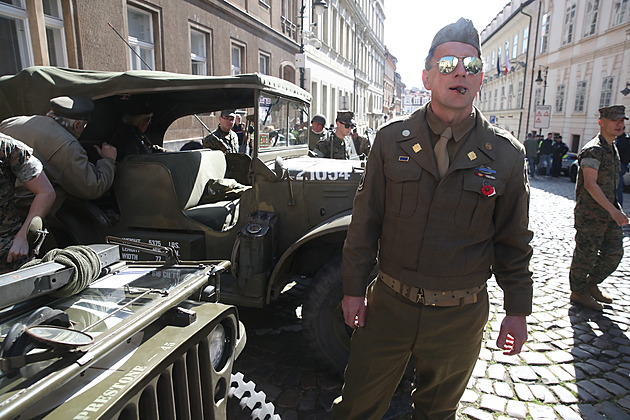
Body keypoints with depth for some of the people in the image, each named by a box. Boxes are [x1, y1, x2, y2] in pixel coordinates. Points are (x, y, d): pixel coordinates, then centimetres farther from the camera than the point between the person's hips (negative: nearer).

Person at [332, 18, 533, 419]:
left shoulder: (507, 155, -4)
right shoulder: (392, 138, -4)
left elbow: (513, 242, 3)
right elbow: (366, 220, -2)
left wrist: (518, 311, 7)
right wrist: (354, 288, 0)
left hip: (461, 315, 1)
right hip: (389, 304, 0)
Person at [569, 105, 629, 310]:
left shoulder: (613, 148, 15)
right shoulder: (593, 150, -15)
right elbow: (590, 184, -23)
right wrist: (612, 209, -28)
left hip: (609, 212, 9)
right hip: (590, 214, -9)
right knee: (586, 253, 1)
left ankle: (591, 285, 29)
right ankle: (578, 292, 15)